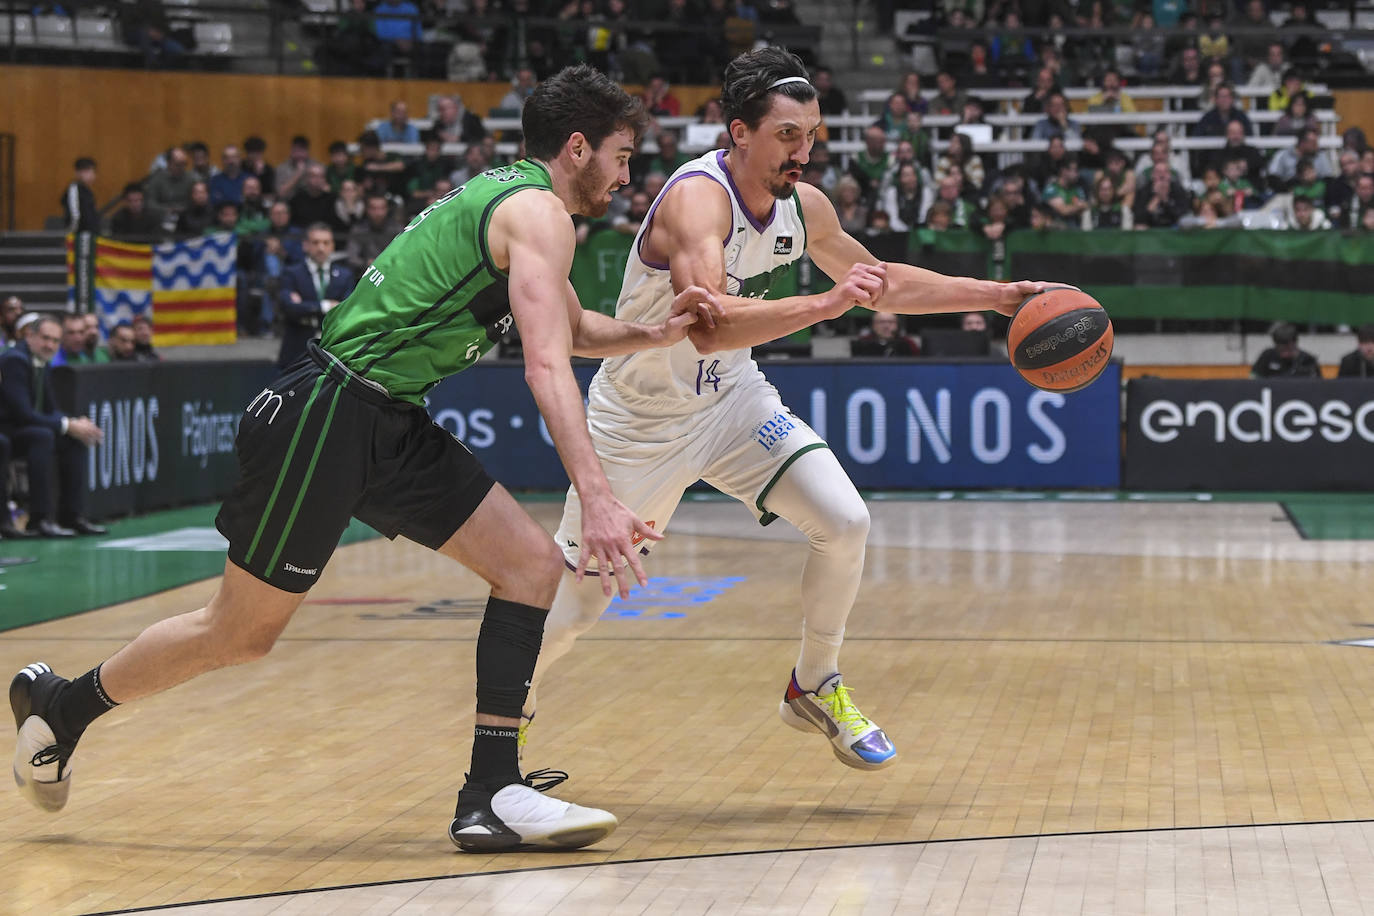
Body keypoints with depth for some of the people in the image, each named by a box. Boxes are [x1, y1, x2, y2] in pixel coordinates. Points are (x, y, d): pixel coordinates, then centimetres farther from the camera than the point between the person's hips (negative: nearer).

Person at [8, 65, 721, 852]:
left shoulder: (509, 198, 17)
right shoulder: (539, 212, -12)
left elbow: (575, 329, 32)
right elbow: (547, 366, -24)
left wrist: (655, 334, 13)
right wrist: (597, 498, -32)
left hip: (390, 427, 10)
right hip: (325, 417, -10)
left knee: (531, 561, -2)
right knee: (241, 633, 3)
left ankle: (494, 794, -5)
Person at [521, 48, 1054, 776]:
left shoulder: (805, 207, -7)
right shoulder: (697, 198, -30)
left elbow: (884, 284, 11)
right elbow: (709, 326, -46)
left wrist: (999, 295, 5)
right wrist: (827, 303, -54)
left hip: (731, 397, 6)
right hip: (639, 415, -6)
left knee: (845, 524, -13)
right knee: (578, 603, 2)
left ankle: (814, 688, 8)